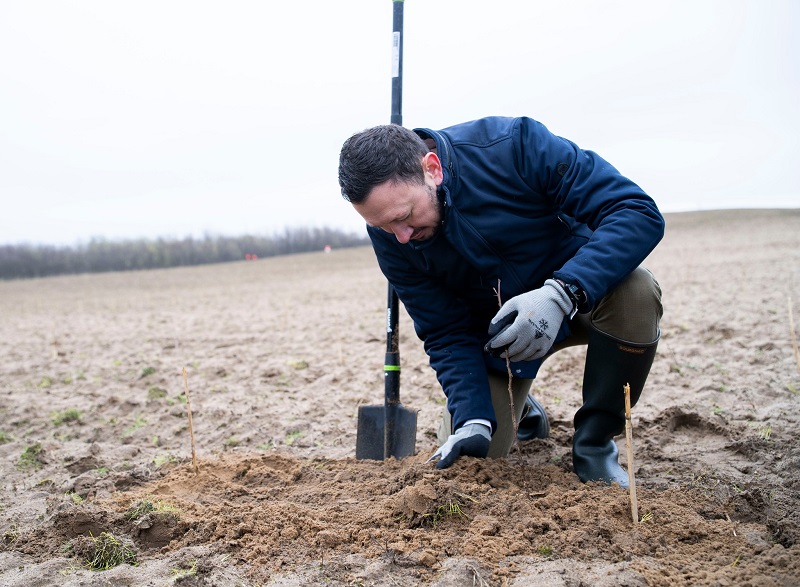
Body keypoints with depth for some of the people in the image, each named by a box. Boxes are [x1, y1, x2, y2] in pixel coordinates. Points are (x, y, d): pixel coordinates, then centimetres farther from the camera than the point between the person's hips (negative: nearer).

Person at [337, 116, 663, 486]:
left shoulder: (515, 145, -30)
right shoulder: (391, 235, -18)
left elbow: (640, 212, -31)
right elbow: (447, 335, -12)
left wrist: (561, 294, -44)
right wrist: (472, 420, -27)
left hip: (579, 285, -2)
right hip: (492, 328, 3)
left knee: (634, 292, -36)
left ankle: (594, 444, -12)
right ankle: (516, 408, 31)